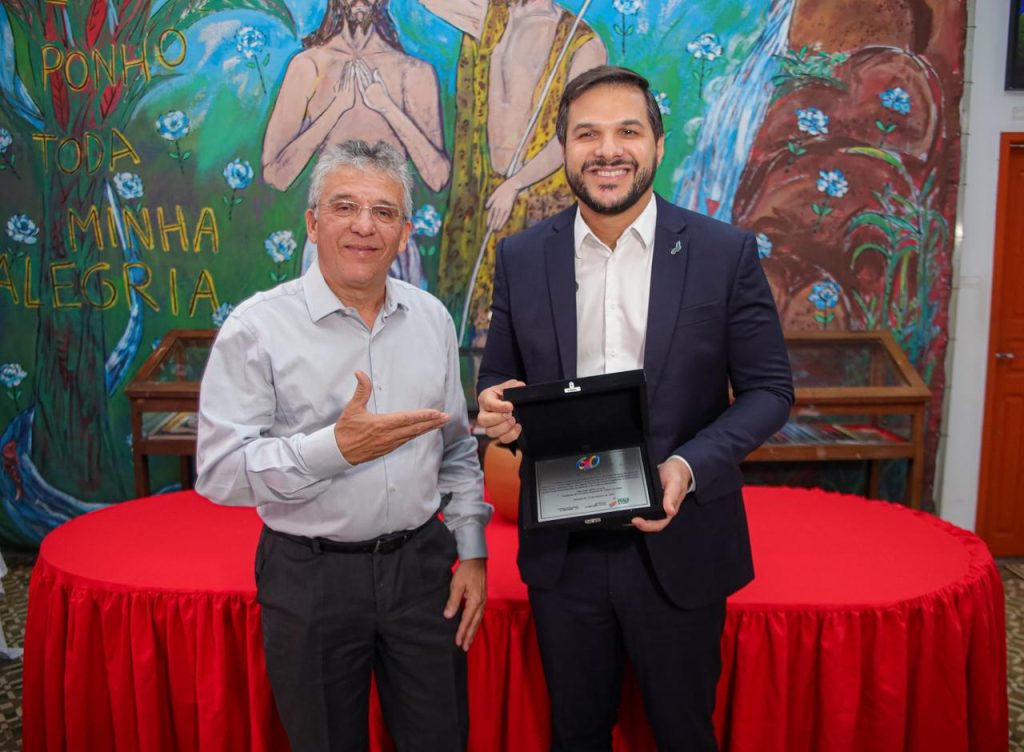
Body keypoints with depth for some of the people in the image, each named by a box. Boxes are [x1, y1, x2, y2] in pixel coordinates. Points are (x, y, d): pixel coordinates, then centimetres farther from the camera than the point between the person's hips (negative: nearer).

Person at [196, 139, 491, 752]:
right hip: (310, 578, -3)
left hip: (420, 563, 4)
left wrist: (471, 550, 6)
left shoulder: (432, 318, 4)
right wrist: (335, 448, -26)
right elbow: (220, 471, -15)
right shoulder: (258, 327, -11)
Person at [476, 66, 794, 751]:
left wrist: (689, 466, -19)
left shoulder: (726, 252, -7)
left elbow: (769, 387, -4)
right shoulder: (522, 257, 0)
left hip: (680, 544, -1)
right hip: (562, 549, 2)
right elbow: (498, 376, 8)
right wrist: (497, 406, -16)